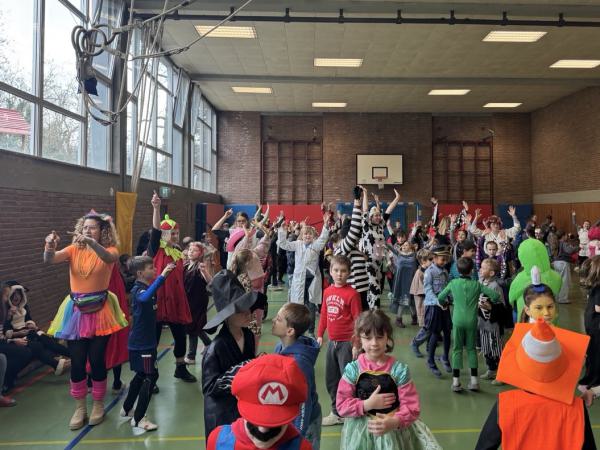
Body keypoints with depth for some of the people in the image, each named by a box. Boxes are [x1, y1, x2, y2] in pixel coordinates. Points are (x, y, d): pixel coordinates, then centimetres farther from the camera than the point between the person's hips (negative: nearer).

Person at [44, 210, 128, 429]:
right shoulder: (73, 250, 3)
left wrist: (92, 243, -46)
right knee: (77, 361, 5)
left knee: (97, 359, 3)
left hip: (99, 310, -2)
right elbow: (49, 260, -13)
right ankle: (79, 407, 23)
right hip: (76, 310, 3)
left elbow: (110, 258, -29)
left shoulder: (110, 250, -5)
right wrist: (50, 246, -34)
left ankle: (98, 405, 24)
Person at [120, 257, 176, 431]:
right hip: (141, 343, -10)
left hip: (145, 340, 10)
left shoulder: (146, 287, 8)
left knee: (142, 375, 20)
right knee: (150, 376, -6)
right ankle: (138, 418, 2)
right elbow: (145, 298, -47)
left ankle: (127, 409, 35)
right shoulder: (138, 290, -21)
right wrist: (162, 276, -49)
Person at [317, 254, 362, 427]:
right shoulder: (327, 291, 4)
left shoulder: (352, 294, -14)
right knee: (331, 379, 16)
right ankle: (336, 413, 32)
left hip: (347, 343, -7)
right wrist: (320, 335, 13)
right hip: (332, 342, 7)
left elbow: (357, 320, -13)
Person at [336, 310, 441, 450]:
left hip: (394, 430, 0)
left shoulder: (399, 370, -10)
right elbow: (342, 404, -7)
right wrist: (368, 404, -18)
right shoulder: (353, 369, -9)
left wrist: (394, 421, -26)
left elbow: (412, 406, -9)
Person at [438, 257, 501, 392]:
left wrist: (444, 304, 26)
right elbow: (495, 296, -5)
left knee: (457, 349, 7)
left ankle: (456, 381, 5)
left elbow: (440, 297, 5)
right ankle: (474, 380, 14)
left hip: (457, 321, -1)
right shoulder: (477, 284, -2)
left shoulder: (453, 283, -2)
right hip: (472, 321, 1)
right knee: (471, 349, 13)